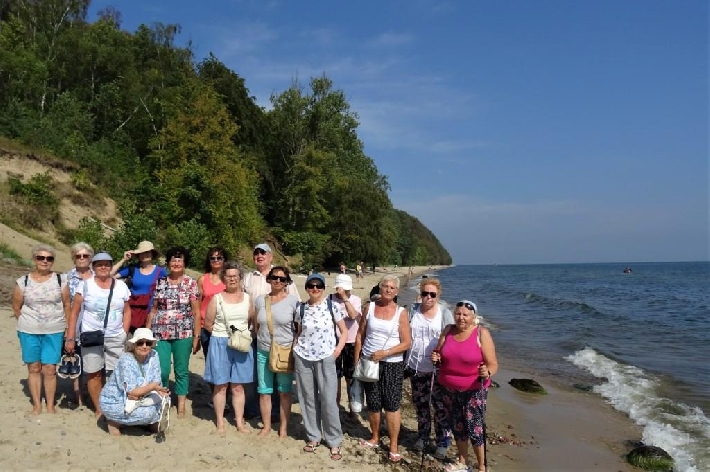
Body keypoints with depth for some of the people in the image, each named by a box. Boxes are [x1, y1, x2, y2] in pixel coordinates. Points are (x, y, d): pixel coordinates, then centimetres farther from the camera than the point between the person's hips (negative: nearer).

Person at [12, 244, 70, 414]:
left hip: (54, 332, -1)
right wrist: (27, 324, 9)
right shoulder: (23, 282, -2)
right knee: (34, 368, 9)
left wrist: (67, 327, 3)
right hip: (29, 332, 1)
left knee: (50, 369, 0)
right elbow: (16, 307, 8)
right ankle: (37, 405, 20)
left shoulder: (61, 280, -2)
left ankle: (50, 405, 13)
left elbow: (67, 305, 4)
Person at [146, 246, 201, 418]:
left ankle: (181, 406, 22)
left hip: (183, 334, -1)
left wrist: (196, 337, -5)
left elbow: (196, 312, -2)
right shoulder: (160, 282, 6)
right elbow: (153, 310, 11)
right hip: (160, 333, 2)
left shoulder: (191, 283, -1)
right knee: (161, 370, 0)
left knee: (181, 370, 8)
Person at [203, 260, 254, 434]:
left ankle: (240, 422, 16)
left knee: (238, 386, 8)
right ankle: (220, 422, 17)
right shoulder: (216, 298, -1)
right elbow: (208, 324, 0)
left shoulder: (247, 298, 5)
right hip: (220, 344, -1)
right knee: (220, 385, 5)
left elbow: (253, 322, 10)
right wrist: (223, 335, -4)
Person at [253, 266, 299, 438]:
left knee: (284, 392, 8)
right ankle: (266, 426, 26)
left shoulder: (293, 301, -7)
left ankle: (283, 428, 22)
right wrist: (260, 342, 11)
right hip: (263, 352, 3)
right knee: (264, 391, 10)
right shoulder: (260, 300, 3)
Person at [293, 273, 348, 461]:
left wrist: (339, 348, -8)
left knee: (328, 401, -2)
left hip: (325, 358, -3)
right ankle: (313, 437, 26)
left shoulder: (332, 306, -5)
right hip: (303, 358, 3)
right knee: (308, 399, 11)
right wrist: (295, 349, 4)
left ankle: (334, 441, 12)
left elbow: (344, 330, 3)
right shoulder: (301, 308, 3)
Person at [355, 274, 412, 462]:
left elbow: (407, 342, -8)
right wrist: (356, 360, 4)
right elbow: (360, 335, 6)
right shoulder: (370, 307, 1)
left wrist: (385, 352, -17)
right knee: (373, 403, 11)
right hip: (369, 362, 3)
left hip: (392, 364, -2)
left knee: (392, 404, -3)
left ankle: (394, 446, 10)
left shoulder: (400, 312, -6)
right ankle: (375, 438, 31)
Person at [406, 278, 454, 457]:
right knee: (420, 403, 16)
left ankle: (442, 442, 20)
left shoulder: (444, 312, -7)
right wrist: (405, 361, 4)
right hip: (416, 366, 3)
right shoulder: (413, 310, 1)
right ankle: (422, 435, 35)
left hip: (438, 367, -3)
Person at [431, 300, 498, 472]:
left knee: (474, 428, -2)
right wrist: (436, 358, -11)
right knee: (457, 426, 16)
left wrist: (487, 373, -33)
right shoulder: (448, 331, 0)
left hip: (474, 390, -4)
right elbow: (440, 356, 11)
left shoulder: (482, 334, -12)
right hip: (449, 389, 5)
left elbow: (493, 364, -12)